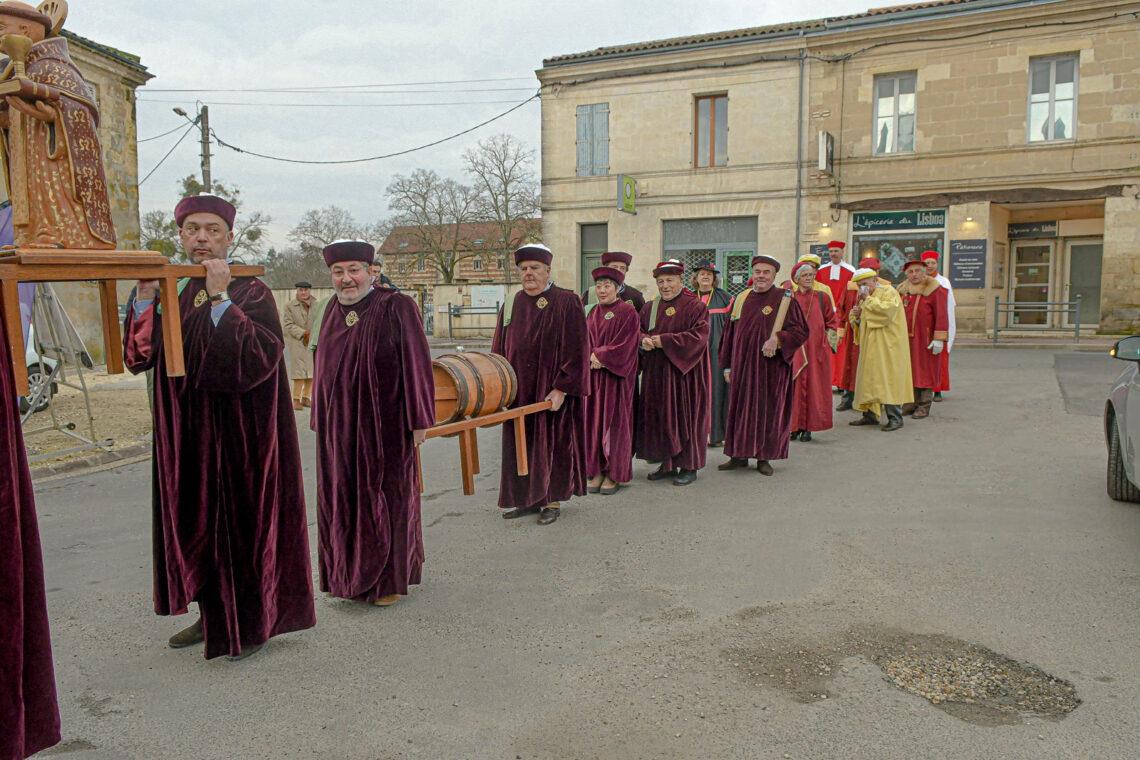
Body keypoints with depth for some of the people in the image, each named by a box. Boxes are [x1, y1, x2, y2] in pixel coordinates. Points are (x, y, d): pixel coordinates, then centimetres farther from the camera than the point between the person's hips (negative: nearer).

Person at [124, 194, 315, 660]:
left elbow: (260, 358, -23)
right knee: (197, 522, 14)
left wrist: (221, 299, -25)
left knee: (246, 521, 3)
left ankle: (253, 622, 18)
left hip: (239, 436, -6)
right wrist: (145, 297, -11)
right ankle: (212, 615, 30)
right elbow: (137, 357, 0)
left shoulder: (251, 293, -7)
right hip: (186, 436, 6)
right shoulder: (171, 293, 10)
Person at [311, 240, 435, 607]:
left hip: (384, 424, -5)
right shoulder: (333, 311, 9)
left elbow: (417, 363, -10)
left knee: (386, 496, 5)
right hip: (339, 424, 6)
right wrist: (321, 420, 14)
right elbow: (324, 366, 15)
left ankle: (390, 579, 20)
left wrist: (419, 420, -12)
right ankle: (350, 576, 27)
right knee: (342, 498, 10)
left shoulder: (396, 307, -9)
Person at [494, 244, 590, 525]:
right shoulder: (511, 305, 9)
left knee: (553, 443, 5)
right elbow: (499, 350, 13)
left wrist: (562, 388, -16)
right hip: (519, 393, 5)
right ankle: (527, 498, 24)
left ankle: (552, 500, 18)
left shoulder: (566, 303, -6)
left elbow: (577, 350, -11)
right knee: (521, 445, 10)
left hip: (552, 391, -5)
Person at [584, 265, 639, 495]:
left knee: (614, 420, -2)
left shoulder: (627, 311, -5)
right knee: (594, 420, 6)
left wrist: (601, 357, -13)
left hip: (616, 375, -5)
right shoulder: (591, 312, 13)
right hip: (593, 375, 5)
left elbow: (626, 344, -12)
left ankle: (614, 473, 7)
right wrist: (591, 358, -7)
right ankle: (597, 471, 14)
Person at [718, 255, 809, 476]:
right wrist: (727, 365, 9)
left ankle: (764, 457, 12)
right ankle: (740, 454, 15)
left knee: (768, 410, 2)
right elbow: (730, 334, 13)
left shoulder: (785, 299, 0)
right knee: (740, 408, 5)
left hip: (771, 366, -3)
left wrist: (778, 339, -21)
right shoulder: (740, 299, 10)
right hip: (742, 365, 3)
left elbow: (800, 330, -4)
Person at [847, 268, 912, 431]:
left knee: (888, 378, -10)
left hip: (887, 345, -8)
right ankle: (871, 414, 13)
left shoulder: (888, 292, -6)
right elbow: (857, 323, 22)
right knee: (869, 379, 7)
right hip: (870, 346, 8)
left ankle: (895, 417, -8)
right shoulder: (864, 298, 18)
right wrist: (856, 315, 0)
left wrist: (868, 300, -18)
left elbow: (887, 311, -25)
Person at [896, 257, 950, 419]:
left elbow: (941, 316, -11)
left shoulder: (934, 290, -7)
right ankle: (912, 403, 19)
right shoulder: (902, 290, 10)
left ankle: (924, 406, 7)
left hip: (925, 339, -5)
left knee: (925, 371, 1)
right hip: (906, 339, 5)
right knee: (909, 371, 9)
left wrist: (939, 339, -17)